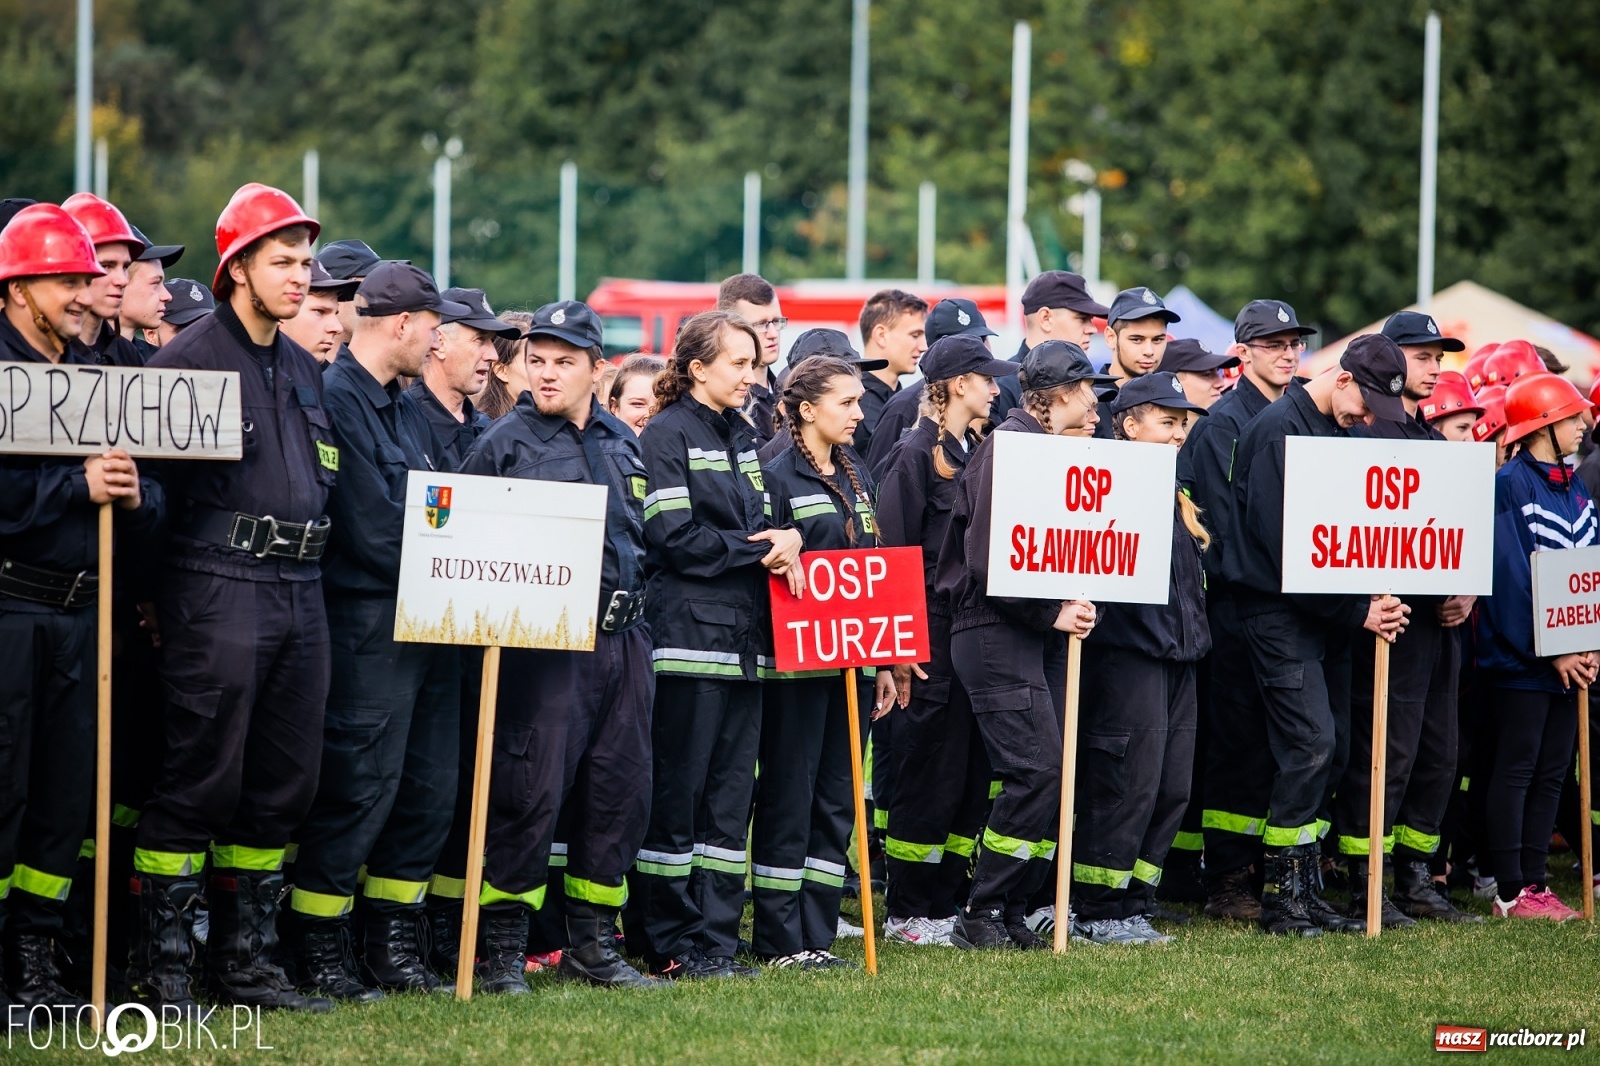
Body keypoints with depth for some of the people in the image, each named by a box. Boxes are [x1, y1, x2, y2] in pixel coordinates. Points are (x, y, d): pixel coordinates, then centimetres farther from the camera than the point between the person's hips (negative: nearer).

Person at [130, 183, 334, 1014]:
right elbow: (153, 479, -9)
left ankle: (245, 960, 17)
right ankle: (160, 967, -3)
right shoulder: (188, 360, -6)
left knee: (283, 784, 9)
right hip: (219, 585, -7)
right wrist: (163, 596, -11)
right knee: (202, 780, -8)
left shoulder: (304, 370, 18)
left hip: (299, 592, 8)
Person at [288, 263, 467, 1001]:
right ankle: (319, 958, 2)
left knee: (427, 793, 10)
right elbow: (372, 530, -18)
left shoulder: (407, 409, 18)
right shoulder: (336, 399, -13)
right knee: (359, 789, -6)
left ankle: (395, 950, 18)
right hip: (369, 627, -9)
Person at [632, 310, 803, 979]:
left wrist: (786, 541, -2)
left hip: (745, 638, 8)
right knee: (677, 795, -5)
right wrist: (759, 550, -9)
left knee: (731, 796, 6)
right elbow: (675, 537, -14)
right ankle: (671, 945, -1)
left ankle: (715, 940, 9)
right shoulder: (668, 435, -5)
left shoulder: (741, 437, 18)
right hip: (688, 634, -8)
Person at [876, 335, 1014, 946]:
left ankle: (948, 904, 14)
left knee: (974, 777, 8)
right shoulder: (916, 455, -9)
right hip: (935, 637, -8)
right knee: (932, 775, -4)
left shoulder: (977, 453, 15)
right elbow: (891, 553, -12)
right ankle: (906, 913, 3)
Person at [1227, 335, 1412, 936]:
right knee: (1311, 742, -14)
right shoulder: (1279, 428, -13)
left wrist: (1373, 598, 0)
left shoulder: (1338, 432, 14)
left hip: (1325, 611, 9)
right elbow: (1284, 540, -18)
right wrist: (1357, 611, -16)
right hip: (1278, 610, -9)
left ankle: (1307, 891, 11)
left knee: (1332, 749, 6)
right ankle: (1281, 897, -9)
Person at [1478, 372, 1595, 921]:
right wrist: (1550, 651, -18)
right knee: (1514, 770, -2)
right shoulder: (1511, 485, -11)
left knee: (1551, 773, 10)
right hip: (1519, 661, -7)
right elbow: (1512, 575, -17)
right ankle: (1511, 892, 1)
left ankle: (1534, 882, 16)